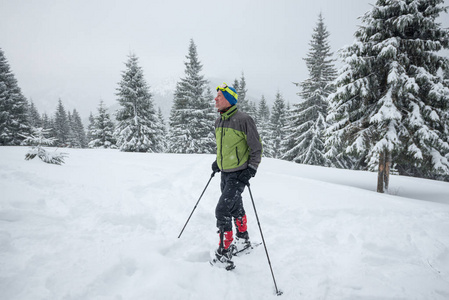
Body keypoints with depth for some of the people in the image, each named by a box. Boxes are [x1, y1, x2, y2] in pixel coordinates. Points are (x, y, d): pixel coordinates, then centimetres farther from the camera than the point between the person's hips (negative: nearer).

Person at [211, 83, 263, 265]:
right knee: (235, 208, 20)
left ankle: (224, 254, -3)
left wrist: (251, 169, -18)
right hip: (225, 173, 8)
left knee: (222, 210, -13)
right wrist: (217, 161, 14)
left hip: (239, 174, -8)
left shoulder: (243, 120, -15)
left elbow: (257, 148, -11)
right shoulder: (219, 121, 8)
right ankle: (243, 241, 39)